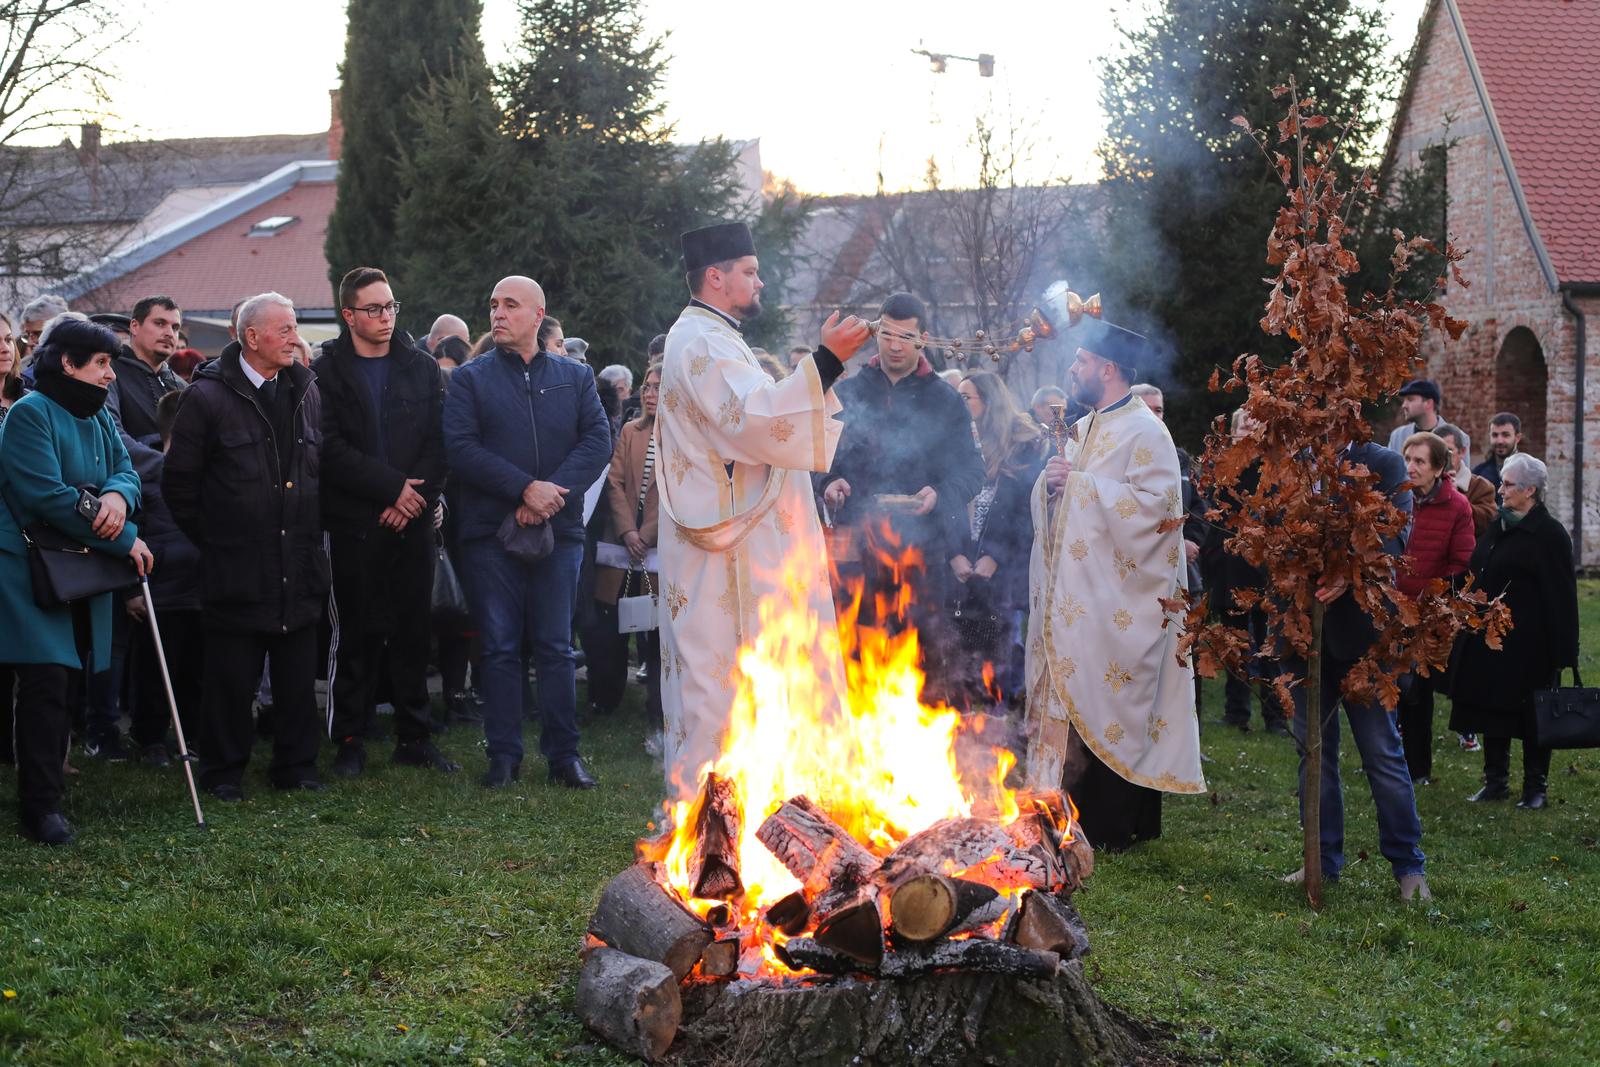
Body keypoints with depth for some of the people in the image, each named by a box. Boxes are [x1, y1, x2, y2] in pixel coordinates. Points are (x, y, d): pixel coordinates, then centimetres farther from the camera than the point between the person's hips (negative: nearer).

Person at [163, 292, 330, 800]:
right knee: (231, 678, 3)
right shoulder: (208, 396, -7)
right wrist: (210, 537, 0)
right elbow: (179, 482, -3)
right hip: (235, 568, -4)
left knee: (298, 675, 8)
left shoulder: (307, 391, 9)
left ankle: (296, 765, 19)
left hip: (300, 566, 4)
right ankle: (223, 772, 15)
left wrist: (312, 532, 12)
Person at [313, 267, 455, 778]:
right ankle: (350, 740, 8)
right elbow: (331, 449, -8)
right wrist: (392, 486, -12)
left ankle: (415, 736, 12)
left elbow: (438, 444, 5)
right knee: (359, 631, -1)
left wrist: (416, 499, -9)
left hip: (412, 520, 3)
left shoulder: (423, 369, 11)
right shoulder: (326, 372, 1)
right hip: (355, 523, -3)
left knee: (413, 629, 5)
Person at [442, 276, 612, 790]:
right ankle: (504, 755, 9)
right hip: (490, 532, -1)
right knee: (500, 647, 3)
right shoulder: (470, 379, 5)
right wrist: (525, 489, -16)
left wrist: (554, 494, -15)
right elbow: (461, 448, -7)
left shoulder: (575, 376, 10)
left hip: (559, 531, 1)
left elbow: (598, 440, -1)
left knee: (556, 647, 3)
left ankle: (564, 753, 10)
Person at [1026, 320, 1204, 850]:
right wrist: (1052, 482, 0)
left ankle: (1117, 825, 0)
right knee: (1072, 701, 6)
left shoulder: (1145, 433, -8)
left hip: (1117, 601, -8)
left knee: (1107, 705, -6)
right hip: (1075, 597, 8)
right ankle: (1079, 815, 12)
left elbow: (1157, 503, -21)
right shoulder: (1083, 430, 18)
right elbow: (1049, 504, 24)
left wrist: (1081, 483, -16)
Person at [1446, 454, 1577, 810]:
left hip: (1526, 645, -7)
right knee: (1492, 712, 11)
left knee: (1530, 716, 3)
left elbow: (1560, 597, -13)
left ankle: (1536, 786, 14)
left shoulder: (1549, 534, -12)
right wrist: (1471, 626, 13)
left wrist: (1563, 652, -15)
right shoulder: (1497, 526, 11)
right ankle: (1496, 781, 22)